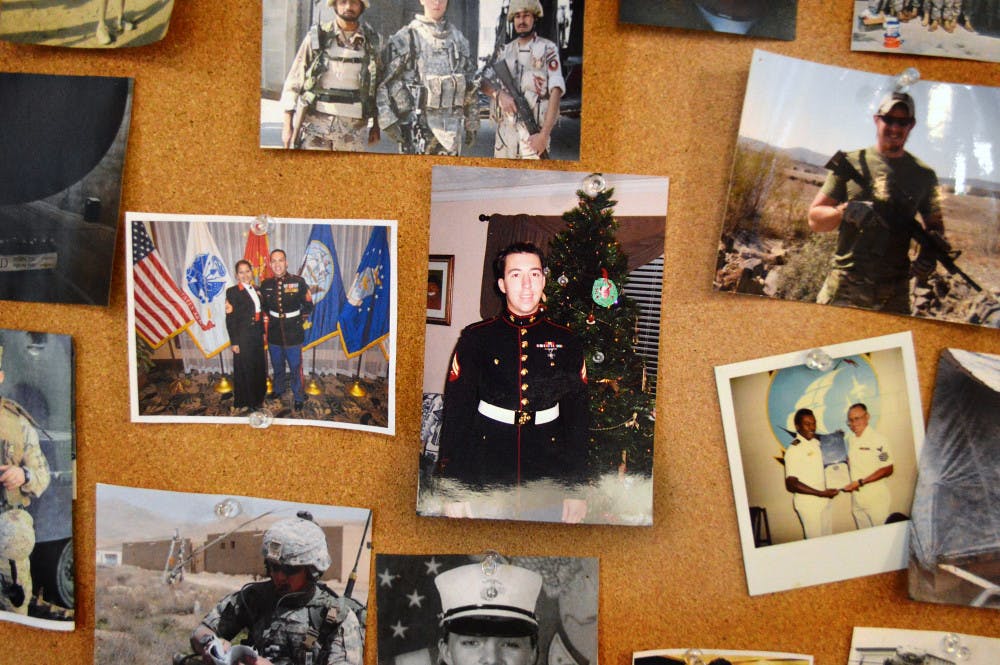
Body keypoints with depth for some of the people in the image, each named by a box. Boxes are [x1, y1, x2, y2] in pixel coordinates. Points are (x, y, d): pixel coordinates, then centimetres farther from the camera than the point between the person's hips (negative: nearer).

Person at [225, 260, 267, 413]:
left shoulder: (256, 290, 9)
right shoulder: (232, 291, -10)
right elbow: (230, 319, -13)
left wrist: (262, 333, 10)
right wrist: (234, 342, -15)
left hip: (257, 335, 6)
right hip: (243, 337, -6)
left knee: (259, 367, 16)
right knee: (245, 369, 5)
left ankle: (258, 396, 34)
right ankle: (247, 401, 19)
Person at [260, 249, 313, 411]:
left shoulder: (298, 282, -12)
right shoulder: (266, 284, -2)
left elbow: (308, 305, -4)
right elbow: (263, 306, 14)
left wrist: (300, 320, -7)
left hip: (293, 333, -3)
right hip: (274, 333, 3)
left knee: (296, 368, 6)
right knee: (277, 366, 21)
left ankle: (298, 398, 22)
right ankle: (278, 389, 44)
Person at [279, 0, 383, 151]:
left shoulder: (372, 41, 8)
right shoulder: (317, 37, 2)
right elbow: (293, 81, 3)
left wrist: (375, 124, 13)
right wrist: (287, 126, -3)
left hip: (353, 127, 2)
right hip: (315, 123, -2)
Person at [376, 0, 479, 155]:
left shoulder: (459, 39, 13)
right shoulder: (405, 37, -2)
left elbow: (470, 86, 17)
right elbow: (382, 83, -5)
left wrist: (471, 124, 14)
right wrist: (388, 120, -13)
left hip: (452, 128, 5)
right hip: (418, 125, -4)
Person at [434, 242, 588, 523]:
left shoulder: (566, 342, 4)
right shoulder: (476, 338, -1)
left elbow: (577, 419, 6)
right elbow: (456, 414, -2)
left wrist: (576, 489, 2)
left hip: (547, 476, 1)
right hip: (486, 472, -1)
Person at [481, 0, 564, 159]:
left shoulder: (547, 49, -2)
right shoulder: (505, 50, 14)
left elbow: (555, 92, -9)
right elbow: (484, 82, 12)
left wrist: (544, 134, -19)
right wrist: (500, 93, -12)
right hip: (504, 130, 5)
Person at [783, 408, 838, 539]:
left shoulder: (816, 443, 8)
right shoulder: (793, 449, -15)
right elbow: (791, 484, -19)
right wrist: (821, 493, -19)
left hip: (823, 501, 7)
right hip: (807, 503, -7)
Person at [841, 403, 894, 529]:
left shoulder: (878, 439, -12)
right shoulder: (848, 439, 7)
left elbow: (887, 470, -14)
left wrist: (860, 482, -18)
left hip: (876, 499, -5)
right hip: (856, 498, 6)